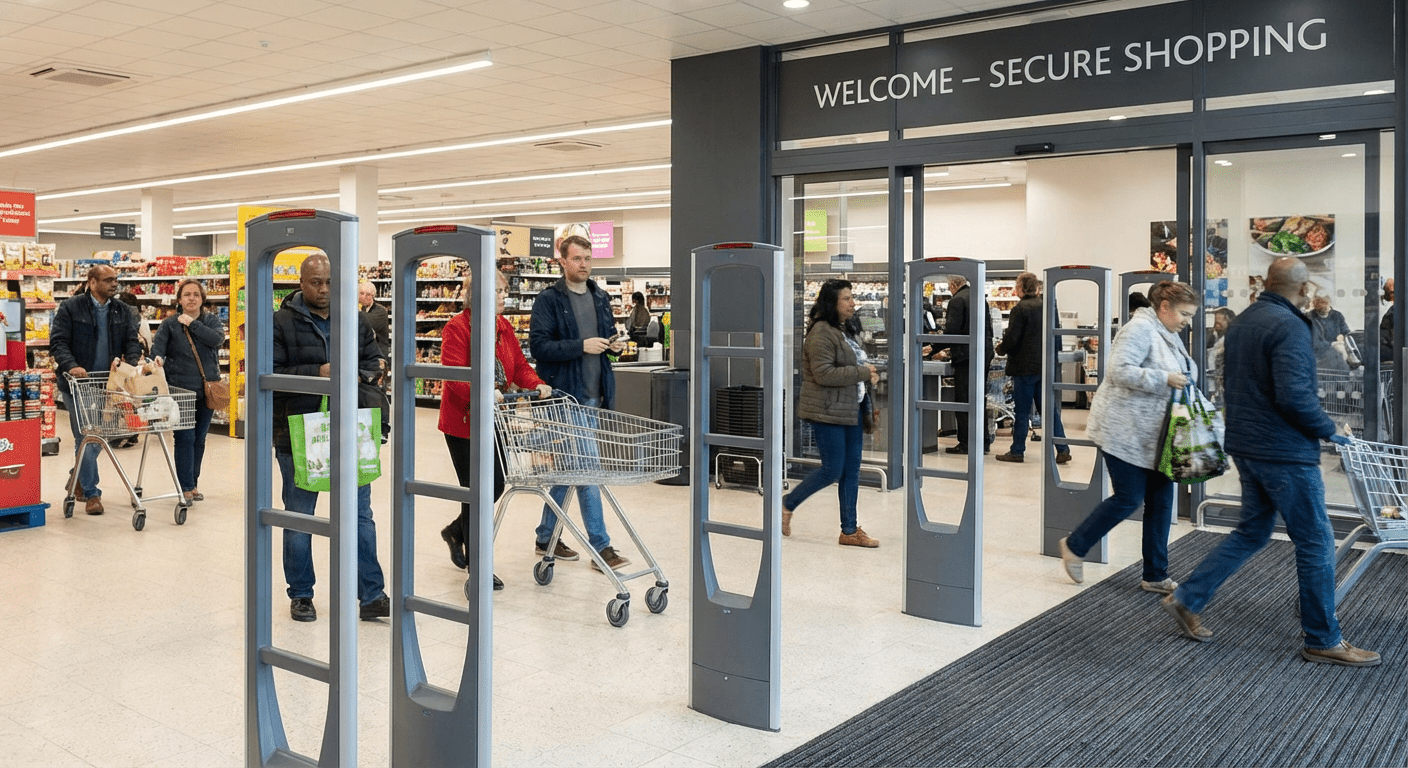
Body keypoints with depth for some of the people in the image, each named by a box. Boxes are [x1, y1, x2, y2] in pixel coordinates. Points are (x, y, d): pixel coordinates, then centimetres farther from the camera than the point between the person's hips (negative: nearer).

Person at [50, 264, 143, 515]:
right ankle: (91, 494, 1)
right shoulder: (71, 307, -3)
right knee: (86, 438, -5)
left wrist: (134, 363, -13)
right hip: (78, 382, -4)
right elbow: (58, 342, -7)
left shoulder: (122, 311, 10)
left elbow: (131, 342, 7)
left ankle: (78, 481, 35)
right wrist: (70, 366, -23)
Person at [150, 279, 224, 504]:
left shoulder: (211, 320, 8)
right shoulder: (169, 324, 4)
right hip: (181, 390, -2)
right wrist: (157, 359, -31)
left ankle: (193, 484, 22)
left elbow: (217, 339, -12)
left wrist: (192, 324, -11)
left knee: (199, 439, 10)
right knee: (185, 439, -7)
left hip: (207, 390, 2)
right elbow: (157, 348, -9)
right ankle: (186, 487, -2)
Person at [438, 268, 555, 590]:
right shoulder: (457, 327, -15)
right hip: (463, 422, -7)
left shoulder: (504, 327, 9)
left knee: (496, 485, 11)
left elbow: (519, 365, 10)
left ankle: (456, 531, 38)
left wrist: (536, 384, -9)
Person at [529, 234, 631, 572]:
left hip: (591, 395, 7)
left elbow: (609, 332, 26)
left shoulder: (600, 297, 14)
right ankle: (600, 546, -2)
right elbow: (538, 345, -14)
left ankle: (546, 538, 26)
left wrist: (615, 343, 3)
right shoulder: (549, 300, -7)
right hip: (566, 394, -7)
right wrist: (582, 346, -22)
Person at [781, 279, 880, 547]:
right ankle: (788, 505, 15)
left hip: (851, 411, 9)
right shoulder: (821, 332, -15)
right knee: (832, 470, -5)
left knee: (852, 469, 9)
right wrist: (862, 372, -17)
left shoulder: (845, 330, 16)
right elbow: (824, 374, -24)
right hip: (828, 412, -9)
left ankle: (849, 531, 15)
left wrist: (870, 375, 7)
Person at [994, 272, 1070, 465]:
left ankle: (1017, 452, 9)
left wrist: (1000, 348, 5)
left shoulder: (1020, 309, -13)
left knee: (1021, 411, 2)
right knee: (1049, 409, 9)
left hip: (1025, 367, -6)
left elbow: (1011, 339, -15)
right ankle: (1062, 449, 7)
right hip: (1045, 365, 6)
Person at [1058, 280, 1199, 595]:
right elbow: (1120, 371, -25)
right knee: (1128, 499, -4)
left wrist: (1186, 380, 6)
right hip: (1126, 432, -10)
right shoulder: (1140, 329, -15)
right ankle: (1075, 546, 17)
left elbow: (1183, 374, 27)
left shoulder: (1169, 336, 15)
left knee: (1161, 500, 8)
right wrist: (1165, 379, -25)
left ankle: (1155, 576, 17)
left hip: (1153, 435, 10)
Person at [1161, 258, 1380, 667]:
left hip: (1247, 445, 9)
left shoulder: (1241, 322, 11)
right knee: (1316, 543, 3)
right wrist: (1328, 429, -12)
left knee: (1251, 532, 18)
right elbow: (1294, 395, -27)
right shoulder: (1289, 327, -19)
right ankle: (1323, 640, 14)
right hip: (1285, 451, -9)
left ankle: (1188, 599, 16)